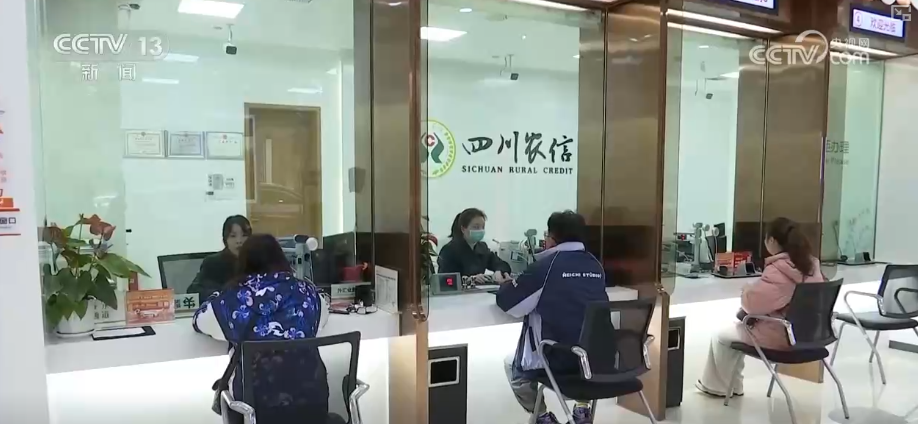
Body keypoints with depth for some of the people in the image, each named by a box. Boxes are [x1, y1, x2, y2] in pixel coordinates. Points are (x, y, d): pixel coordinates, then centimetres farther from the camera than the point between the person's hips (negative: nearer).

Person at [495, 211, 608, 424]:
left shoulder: (545, 265, -11)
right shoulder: (595, 265, 5)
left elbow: (509, 304, -8)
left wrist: (506, 285, 13)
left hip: (556, 356, -5)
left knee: (512, 365, 24)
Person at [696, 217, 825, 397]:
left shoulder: (777, 270, -24)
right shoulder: (811, 264, 1)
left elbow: (753, 303, -23)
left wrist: (748, 289, -1)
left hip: (779, 336, -8)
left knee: (721, 336, 13)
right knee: (739, 328, 27)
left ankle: (718, 386, 30)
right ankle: (733, 385, 34)